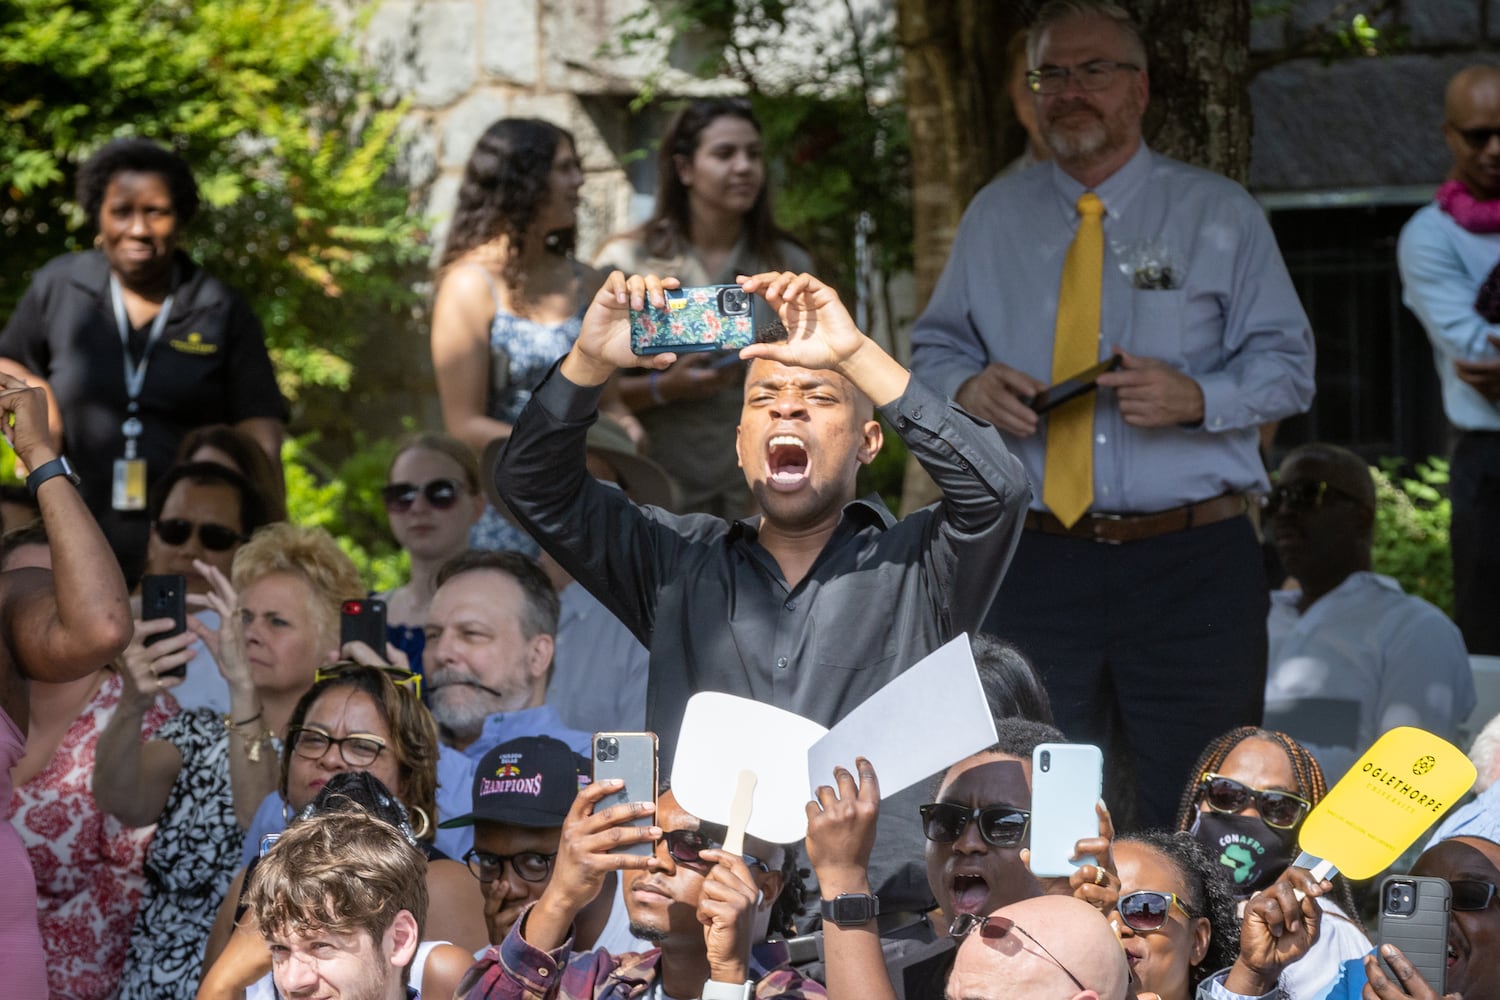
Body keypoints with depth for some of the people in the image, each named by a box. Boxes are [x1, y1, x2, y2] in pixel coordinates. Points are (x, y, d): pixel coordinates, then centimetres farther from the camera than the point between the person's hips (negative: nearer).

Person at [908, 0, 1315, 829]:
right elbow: (934, 349, 17)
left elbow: (1287, 368, 2)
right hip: (1036, 565, 2)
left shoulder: (1220, 215, 5)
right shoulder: (994, 218, 13)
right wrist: (968, 387, -7)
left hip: (1192, 567, -2)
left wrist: (1196, 398, -18)